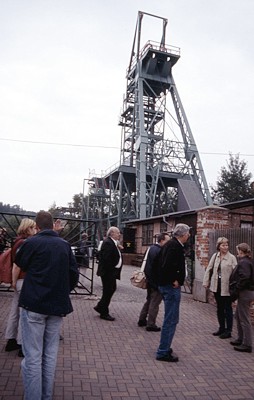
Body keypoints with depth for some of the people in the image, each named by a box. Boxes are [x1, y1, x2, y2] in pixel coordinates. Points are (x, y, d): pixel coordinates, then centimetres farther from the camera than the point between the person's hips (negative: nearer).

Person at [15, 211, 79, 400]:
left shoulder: (32, 242, -9)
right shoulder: (65, 245, 3)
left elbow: (19, 263, 10)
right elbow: (74, 274, 5)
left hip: (34, 304, -4)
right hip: (58, 305, 4)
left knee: (33, 356, 3)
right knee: (50, 354, 14)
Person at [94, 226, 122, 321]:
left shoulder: (113, 243, 14)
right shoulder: (108, 243, -19)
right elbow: (106, 258, -26)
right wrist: (110, 270, -20)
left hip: (112, 272, 11)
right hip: (108, 272, -11)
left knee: (112, 289, 18)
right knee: (108, 291, 0)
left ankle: (100, 307, 31)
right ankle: (104, 313, 13)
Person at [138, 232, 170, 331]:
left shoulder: (151, 248, 9)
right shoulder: (159, 251, -22)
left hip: (150, 279, 10)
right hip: (157, 281, -10)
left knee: (149, 300, 22)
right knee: (154, 303, 2)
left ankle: (142, 320, 29)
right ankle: (151, 325, 11)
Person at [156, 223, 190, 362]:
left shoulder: (170, 244, 13)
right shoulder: (175, 246, -18)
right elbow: (168, 265, -29)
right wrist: (174, 280, -17)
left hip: (165, 284, 11)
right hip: (171, 287, -11)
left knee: (170, 319, 20)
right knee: (171, 320, -2)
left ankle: (164, 348, 31)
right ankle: (163, 352, 7)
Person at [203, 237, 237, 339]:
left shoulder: (232, 257, -10)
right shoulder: (215, 256, 4)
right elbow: (209, 269, 6)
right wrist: (206, 282, 3)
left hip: (226, 287, -5)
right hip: (217, 286, 5)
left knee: (227, 309, 5)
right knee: (219, 308, 16)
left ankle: (228, 331, 17)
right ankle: (221, 328, 30)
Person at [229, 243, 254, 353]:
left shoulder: (243, 262, -19)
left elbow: (244, 277, -29)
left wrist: (237, 287, -18)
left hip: (245, 293, -10)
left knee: (244, 319, -2)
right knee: (238, 315, 21)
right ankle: (241, 339, 31)